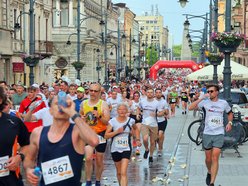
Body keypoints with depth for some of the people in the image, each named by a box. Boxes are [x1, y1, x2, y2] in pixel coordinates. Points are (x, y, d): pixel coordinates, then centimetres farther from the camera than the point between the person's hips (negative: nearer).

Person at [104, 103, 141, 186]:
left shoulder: (130, 121, -2)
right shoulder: (112, 121, -7)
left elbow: (136, 129, 21)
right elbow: (106, 136, -9)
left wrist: (137, 139, 11)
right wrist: (117, 131, -20)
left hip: (126, 149, -1)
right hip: (115, 149, 1)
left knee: (123, 173, -14)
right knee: (119, 172, 16)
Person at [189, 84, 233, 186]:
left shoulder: (224, 103, 2)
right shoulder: (205, 101, -4)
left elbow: (230, 113, 20)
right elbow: (190, 107, -15)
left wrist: (229, 122, 1)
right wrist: (202, 98, -19)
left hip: (219, 134, -1)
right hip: (207, 134, 1)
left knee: (215, 158, -9)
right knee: (208, 159, 12)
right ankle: (209, 173, 43)